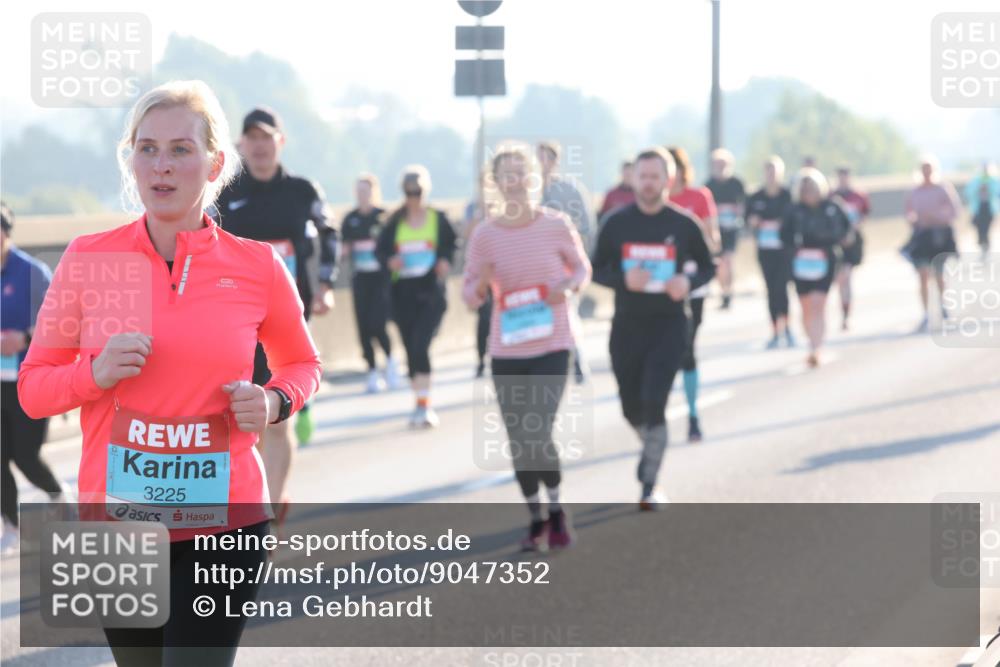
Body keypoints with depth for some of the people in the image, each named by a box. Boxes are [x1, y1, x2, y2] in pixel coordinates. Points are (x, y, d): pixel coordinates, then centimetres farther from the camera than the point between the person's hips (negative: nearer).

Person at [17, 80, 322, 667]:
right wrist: (95, 374, -15)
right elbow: (32, 388, 4)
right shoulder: (88, 259, -1)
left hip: (225, 526, -2)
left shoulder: (258, 266, -2)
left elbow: (303, 364, 16)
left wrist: (275, 401, -6)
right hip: (116, 517, 2)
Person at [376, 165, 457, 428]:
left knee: (420, 345, -18)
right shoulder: (395, 223, 6)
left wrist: (445, 261, -11)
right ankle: (421, 404, 20)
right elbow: (380, 249, 9)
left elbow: (451, 246, 10)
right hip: (403, 292, 3)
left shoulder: (439, 219, 2)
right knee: (411, 349, 7)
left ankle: (424, 405, -16)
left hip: (431, 291, -3)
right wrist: (390, 260, -12)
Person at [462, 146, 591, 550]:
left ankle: (556, 508, 13)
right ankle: (535, 520, 25)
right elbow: (470, 297, 3)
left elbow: (582, 267, 9)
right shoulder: (484, 235, -4)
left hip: (552, 348, -2)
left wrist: (569, 285, -13)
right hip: (506, 354, 2)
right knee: (518, 442, 7)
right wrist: (482, 284, -20)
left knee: (537, 436, -13)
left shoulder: (556, 226, -6)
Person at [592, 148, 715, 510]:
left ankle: (650, 487, -3)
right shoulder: (617, 223, -2)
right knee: (631, 408, 11)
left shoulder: (683, 225, -4)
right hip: (627, 327, 2)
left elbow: (707, 267, 8)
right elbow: (596, 269, 3)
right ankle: (651, 447, 45)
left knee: (654, 404, -14)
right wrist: (623, 278, -18)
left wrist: (689, 282, -14)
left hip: (668, 326, -2)